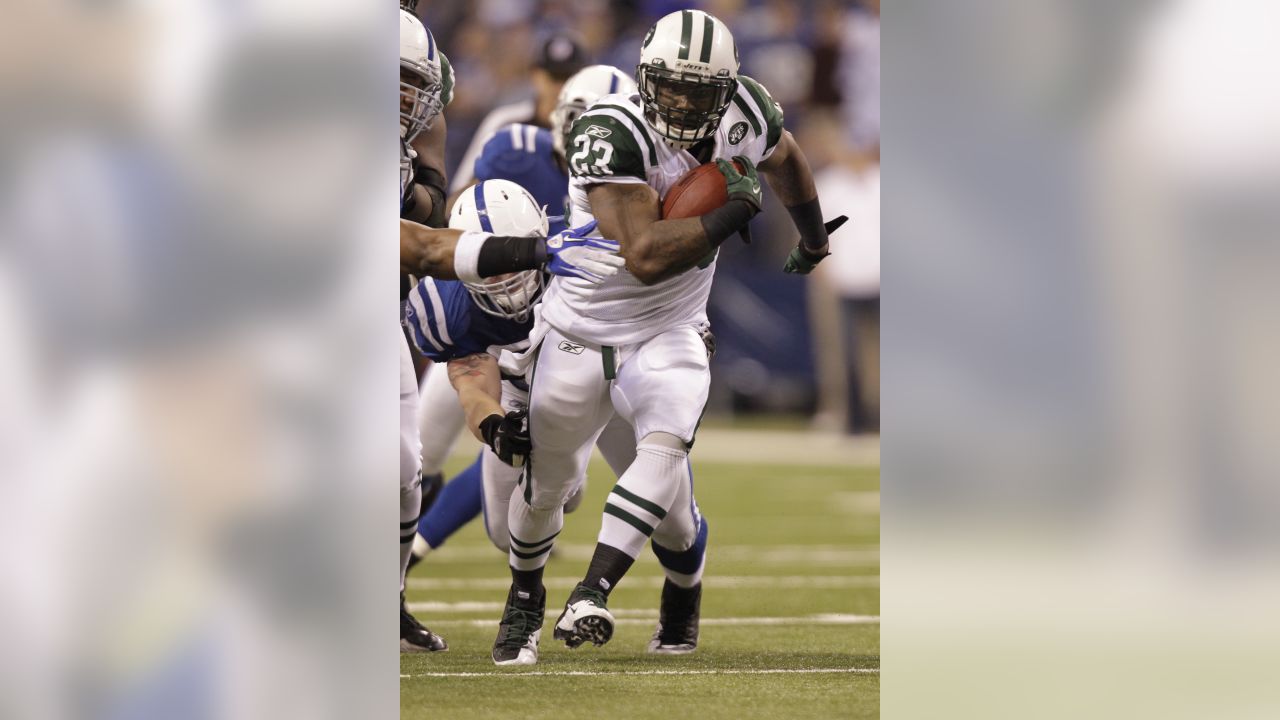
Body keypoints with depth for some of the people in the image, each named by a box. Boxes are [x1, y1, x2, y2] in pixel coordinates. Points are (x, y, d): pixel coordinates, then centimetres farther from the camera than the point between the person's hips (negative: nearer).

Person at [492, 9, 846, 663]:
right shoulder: (613, 134, -27)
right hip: (580, 333, -2)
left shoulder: (743, 115, -10)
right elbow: (646, 256, -35)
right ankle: (524, 600, 42)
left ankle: (591, 597, -31)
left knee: (665, 447, -28)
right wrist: (733, 211, -31)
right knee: (545, 488, 13)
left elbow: (783, 157, 17)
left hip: (667, 338, 2)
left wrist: (812, 239, 32)